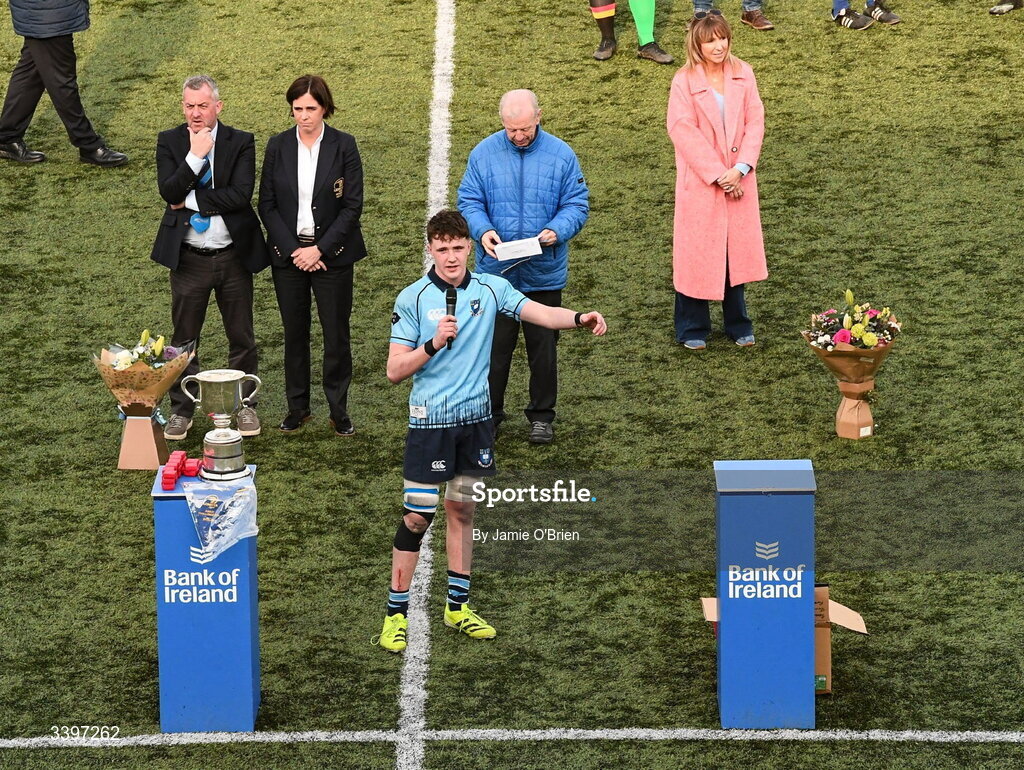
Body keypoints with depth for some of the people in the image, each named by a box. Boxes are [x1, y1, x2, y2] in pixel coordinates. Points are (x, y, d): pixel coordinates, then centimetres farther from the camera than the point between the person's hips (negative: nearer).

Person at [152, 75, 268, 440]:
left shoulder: (240, 143, -4)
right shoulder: (169, 142, -1)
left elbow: (240, 195, -17)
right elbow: (169, 192, -14)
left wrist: (190, 201, -15)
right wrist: (196, 155, -21)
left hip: (233, 256, 0)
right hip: (188, 258, 0)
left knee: (242, 337, 10)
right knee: (183, 338, 8)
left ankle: (245, 405, 25)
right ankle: (182, 409, 19)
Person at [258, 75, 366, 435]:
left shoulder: (343, 146, -4)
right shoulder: (278, 146, 2)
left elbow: (352, 205, -6)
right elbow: (267, 205, 2)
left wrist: (319, 250, -12)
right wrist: (294, 249, -9)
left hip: (332, 254, -2)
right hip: (287, 253, 2)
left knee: (337, 334, 1)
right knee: (294, 333, 9)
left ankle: (339, 410, 12)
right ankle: (297, 407, 19)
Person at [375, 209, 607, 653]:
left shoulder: (490, 289, 1)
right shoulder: (413, 299, -7)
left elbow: (542, 313, -11)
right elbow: (395, 370, -8)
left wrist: (580, 318, -30)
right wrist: (433, 344, -22)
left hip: (475, 417, 4)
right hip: (430, 421, -4)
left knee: (463, 510, 12)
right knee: (417, 516, -4)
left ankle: (458, 606, 24)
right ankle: (396, 614, 5)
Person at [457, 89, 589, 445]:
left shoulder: (561, 155, -4)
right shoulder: (484, 153, -2)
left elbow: (577, 204, -3)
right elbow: (468, 201, -1)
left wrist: (557, 231, -23)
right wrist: (483, 230, -21)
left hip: (544, 272, 0)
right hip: (496, 270, 0)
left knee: (543, 346, 10)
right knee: (494, 345, 8)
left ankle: (541, 416, 23)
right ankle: (488, 412, 22)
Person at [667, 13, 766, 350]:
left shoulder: (743, 74, 0)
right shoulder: (684, 81, -10)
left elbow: (755, 121, -2)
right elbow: (683, 131, -15)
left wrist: (741, 168, -14)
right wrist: (717, 175, -17)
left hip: (738, 179, 3)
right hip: (700, 180, -3)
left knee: (737, 249, 10)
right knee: (696, 252, 4)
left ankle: (738, 324, 23)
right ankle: (693, 328, 17)